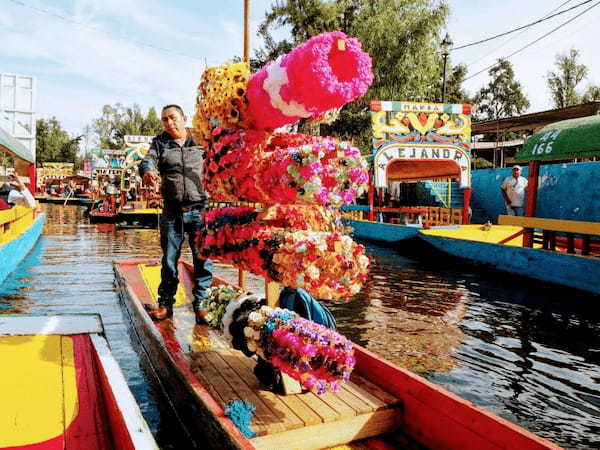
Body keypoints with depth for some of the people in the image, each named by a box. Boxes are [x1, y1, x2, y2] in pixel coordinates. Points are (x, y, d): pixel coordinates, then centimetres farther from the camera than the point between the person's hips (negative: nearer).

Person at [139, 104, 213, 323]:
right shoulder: (159, 143, 11)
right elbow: (148, 160, -7)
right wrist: (147, 171, -31)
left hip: (200, 209, -1)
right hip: (171, 212, 1)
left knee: (203, 259, -1)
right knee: (169, 260, 9)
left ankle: (201, 304, 9)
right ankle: (165, 304, 21)